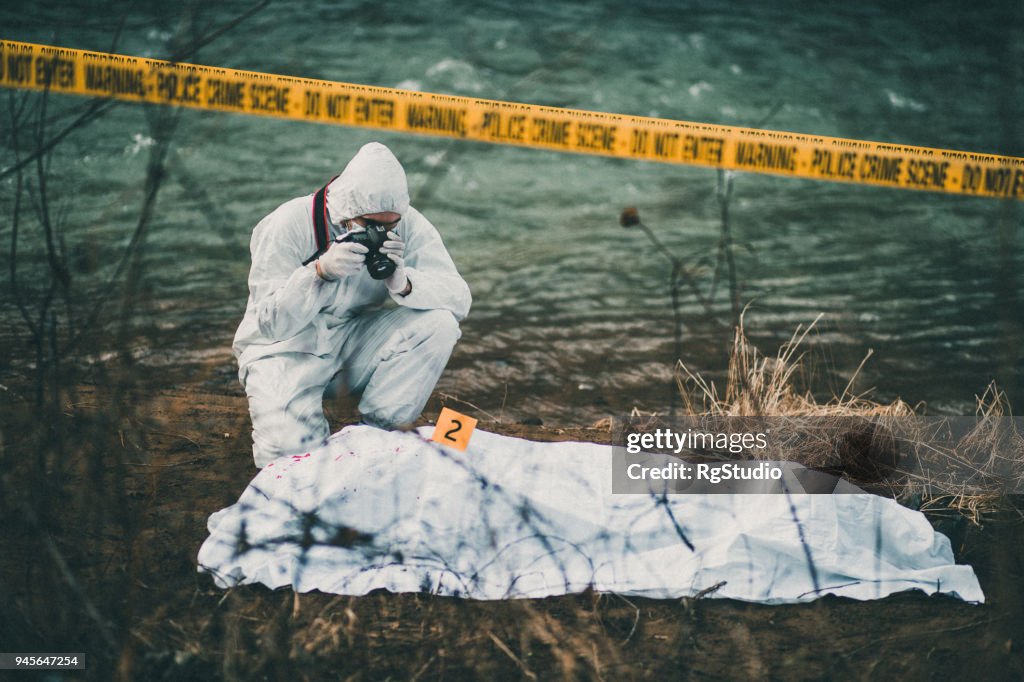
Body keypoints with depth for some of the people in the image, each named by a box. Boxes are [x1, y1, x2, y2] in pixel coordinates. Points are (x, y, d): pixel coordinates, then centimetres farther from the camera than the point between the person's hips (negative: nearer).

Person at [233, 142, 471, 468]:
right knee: (288, 452, -28)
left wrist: (403, 282, -36)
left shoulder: (409, 227, -13)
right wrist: (321, 271, -38)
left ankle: (376, 429, -7)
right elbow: (271, 324, -23)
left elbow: (459, 300, -17)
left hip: (354, 337, 4)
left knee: (440, 324, -22)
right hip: (286, 345, -4)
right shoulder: (290, 225, -22)